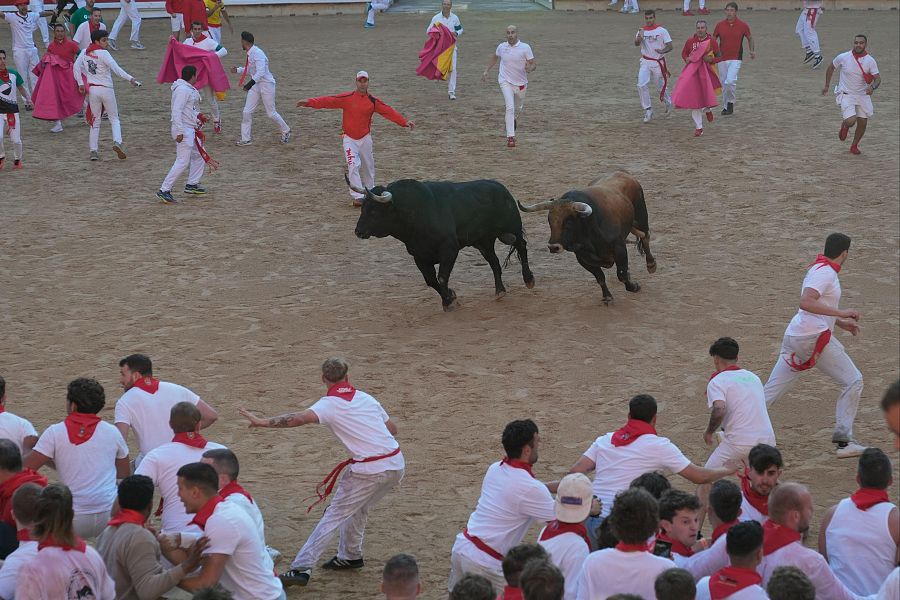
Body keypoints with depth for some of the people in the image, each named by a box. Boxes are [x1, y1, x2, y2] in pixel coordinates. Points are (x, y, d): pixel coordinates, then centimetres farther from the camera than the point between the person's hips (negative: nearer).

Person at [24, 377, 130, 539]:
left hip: (75, 521, -2)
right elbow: (125, 473, 15)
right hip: (110, 517, 2)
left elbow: (26, 469, -4)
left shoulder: (55, 432, -3)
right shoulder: (112, 432, 4)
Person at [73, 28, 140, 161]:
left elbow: (76, 67, 3)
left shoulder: (85, 53, 2)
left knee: (95, 120, 13)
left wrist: (81, 84, 11)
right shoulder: (103, 53, -15)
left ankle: (94, 150, 6)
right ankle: (117, 142, -16)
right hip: (106, 89, -4)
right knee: (114, 118, 7)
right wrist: (130, 79, -25)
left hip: (92, 89, 4)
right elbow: (115, 68, -22)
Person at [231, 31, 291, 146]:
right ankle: (245, 139, 6)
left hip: (266, 84, -9)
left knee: (271, 113, 2)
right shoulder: (250, 54, 7)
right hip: (255, 85, 9)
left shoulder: (257, 53, -22)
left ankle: (286, 131, 25)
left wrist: (251, 83, -42)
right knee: (247, 112, 1)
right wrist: (238, 70, 11)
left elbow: (260, 72, -32)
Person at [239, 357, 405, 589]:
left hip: (369, 471, -6)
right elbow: (392, 428, 21)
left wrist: (263, 422, -19)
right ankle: (350, 556, 38)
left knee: (333, 516, -1)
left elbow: (299, 418, -22)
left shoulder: (330, 404, -4)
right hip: (396, 465, 6)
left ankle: (301, 569, -5)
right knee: (358, 508, 29)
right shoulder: (365, 398, 14)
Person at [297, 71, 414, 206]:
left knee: (368, 168, 10)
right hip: (349, 138, -2)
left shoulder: (373, 101, -3)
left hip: (365, 138, 2)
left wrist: (404, 122, -14)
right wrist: (309, 102, -24)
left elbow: (389, 111, -6)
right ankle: (358, 196, -13)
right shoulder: (347, 98, -8)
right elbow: (328, 101, -14)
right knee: (353, 166, -14)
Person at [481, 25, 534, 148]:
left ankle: (514, 118, 58)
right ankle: (510, 137, -19)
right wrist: (486, 71, 16)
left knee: (518, 108, 22)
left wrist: (529, 68, -33)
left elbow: (533, 64, -10)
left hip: (521, 83, 1)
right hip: (505, 82, -1)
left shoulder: (525, 48, -11)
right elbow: (495, 58, 18)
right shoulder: (501, 47, -3)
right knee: (510, 108, -18)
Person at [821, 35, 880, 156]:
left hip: (863, 95, 3)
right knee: (851, 121, -19)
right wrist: (827, 85, 11)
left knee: (863, 123, 5)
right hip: (846, 94, -3)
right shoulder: (843, 57, -13)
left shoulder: (870, 61, -11)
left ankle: (854, 146, 31)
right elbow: (831, 67, 5)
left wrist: (873, 87, -35)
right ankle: (844, 126, 20)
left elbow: (877, 78, -12)